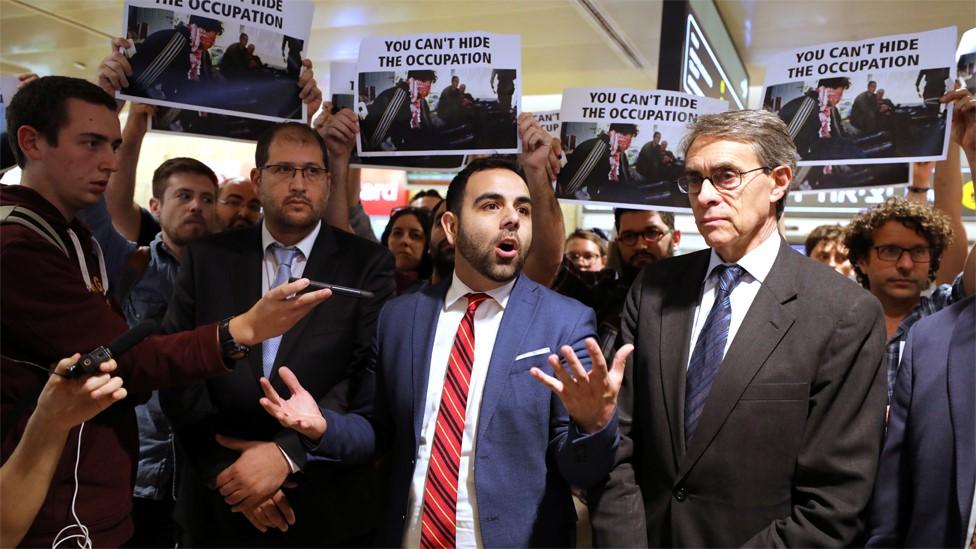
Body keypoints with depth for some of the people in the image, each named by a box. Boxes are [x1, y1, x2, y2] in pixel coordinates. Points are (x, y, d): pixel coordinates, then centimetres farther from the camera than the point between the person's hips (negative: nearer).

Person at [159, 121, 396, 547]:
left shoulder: (368, 264, -4)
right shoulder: (207, 258, 3)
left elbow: (371, 378, -12)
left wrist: (287, 454, -20)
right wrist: (226, 466, -11)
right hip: (220, 503, 2)